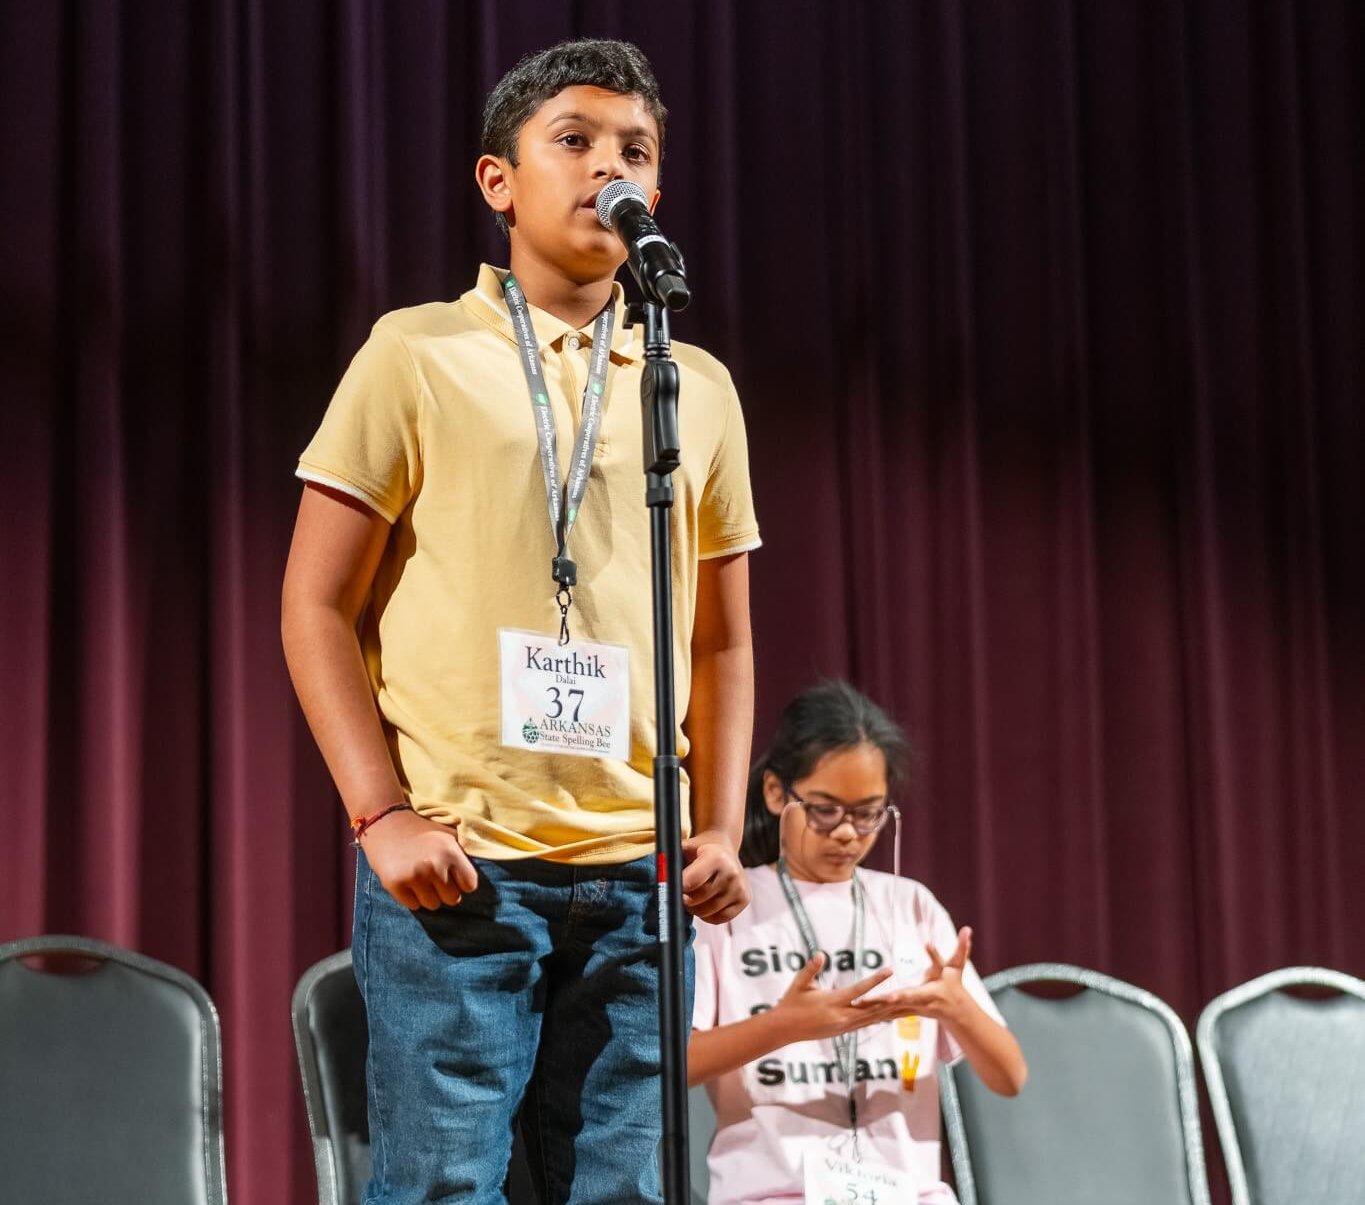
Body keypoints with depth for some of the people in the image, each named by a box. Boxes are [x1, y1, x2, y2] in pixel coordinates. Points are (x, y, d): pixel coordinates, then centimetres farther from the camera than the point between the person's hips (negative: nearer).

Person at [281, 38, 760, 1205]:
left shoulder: (700, 387, 15)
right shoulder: (419, 354, 4)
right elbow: (317, 605, 1)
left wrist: (721, 830, 6)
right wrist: (383, 814, -9)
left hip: (638, 873, 4)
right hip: (456, 863, -4)